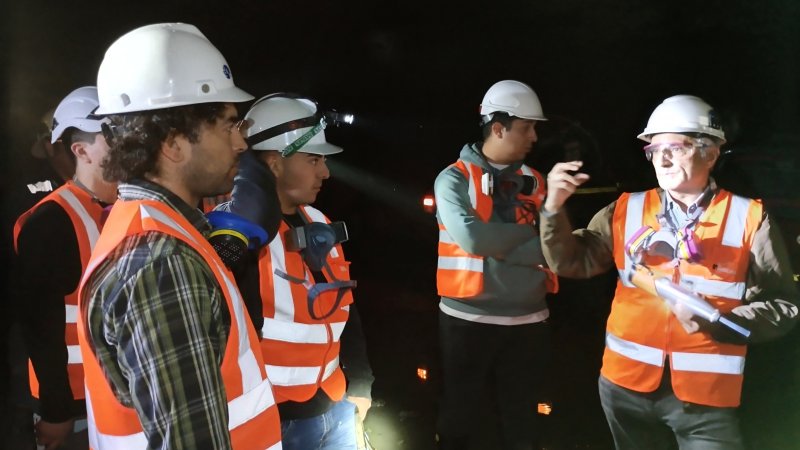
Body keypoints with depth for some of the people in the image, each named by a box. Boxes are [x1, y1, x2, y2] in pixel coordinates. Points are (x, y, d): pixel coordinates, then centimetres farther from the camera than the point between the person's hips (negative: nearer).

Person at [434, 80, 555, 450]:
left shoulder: (535, 182, 7)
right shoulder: (454, 178, -5)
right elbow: (471, 237, -21)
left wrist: (498, 246, -17)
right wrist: (525, 236, -10)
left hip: (527, 321, 4)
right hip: (467, 319, -3)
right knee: (458, 420, 12)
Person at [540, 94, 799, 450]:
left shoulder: (749, 219, -2)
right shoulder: (627, 210, 3)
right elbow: (571, 262, 0)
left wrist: (715, 323, -19)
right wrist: (554, 207, -13)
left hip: (707, 391, -2)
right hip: (626, 382, 3)